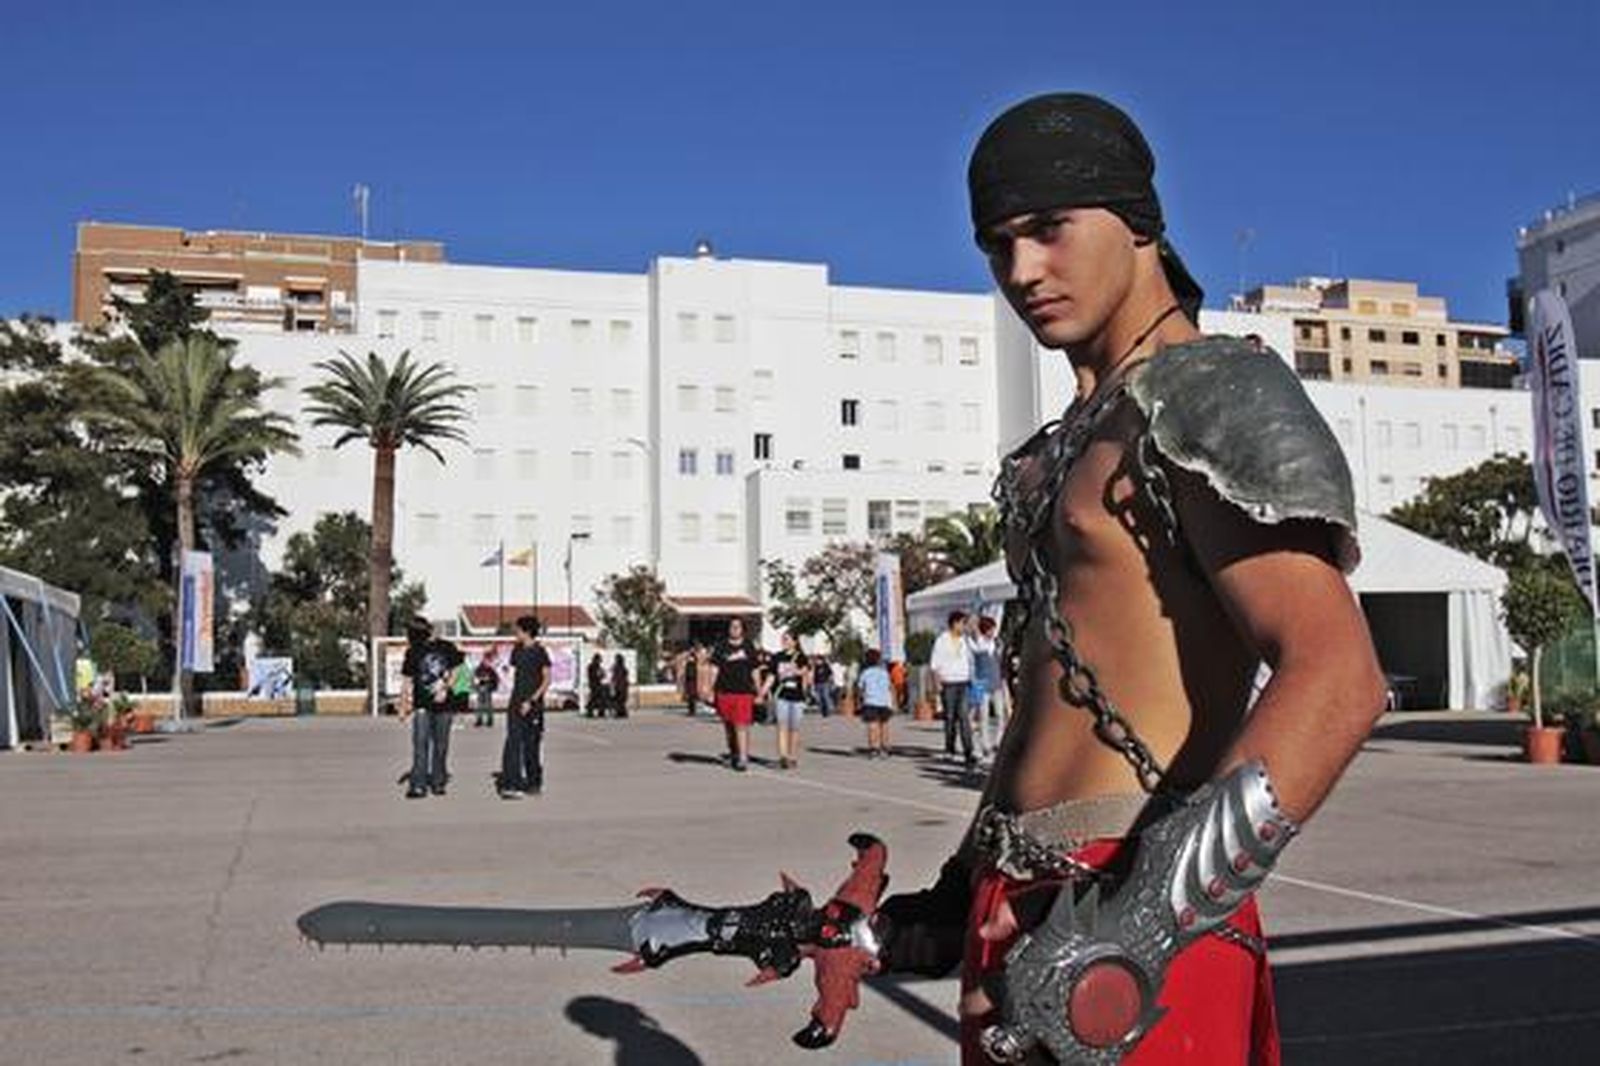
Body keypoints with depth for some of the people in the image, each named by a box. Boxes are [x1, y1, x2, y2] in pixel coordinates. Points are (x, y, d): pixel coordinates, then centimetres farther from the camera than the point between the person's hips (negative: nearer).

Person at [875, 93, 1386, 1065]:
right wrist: (958, 900, 22)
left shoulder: (1213, 397, -10)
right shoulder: (1069, 447, 17)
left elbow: (1337, 677, -23)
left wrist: (1149, 920, -31)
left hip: (1131, 936, -8)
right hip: (1030, 920, 8)